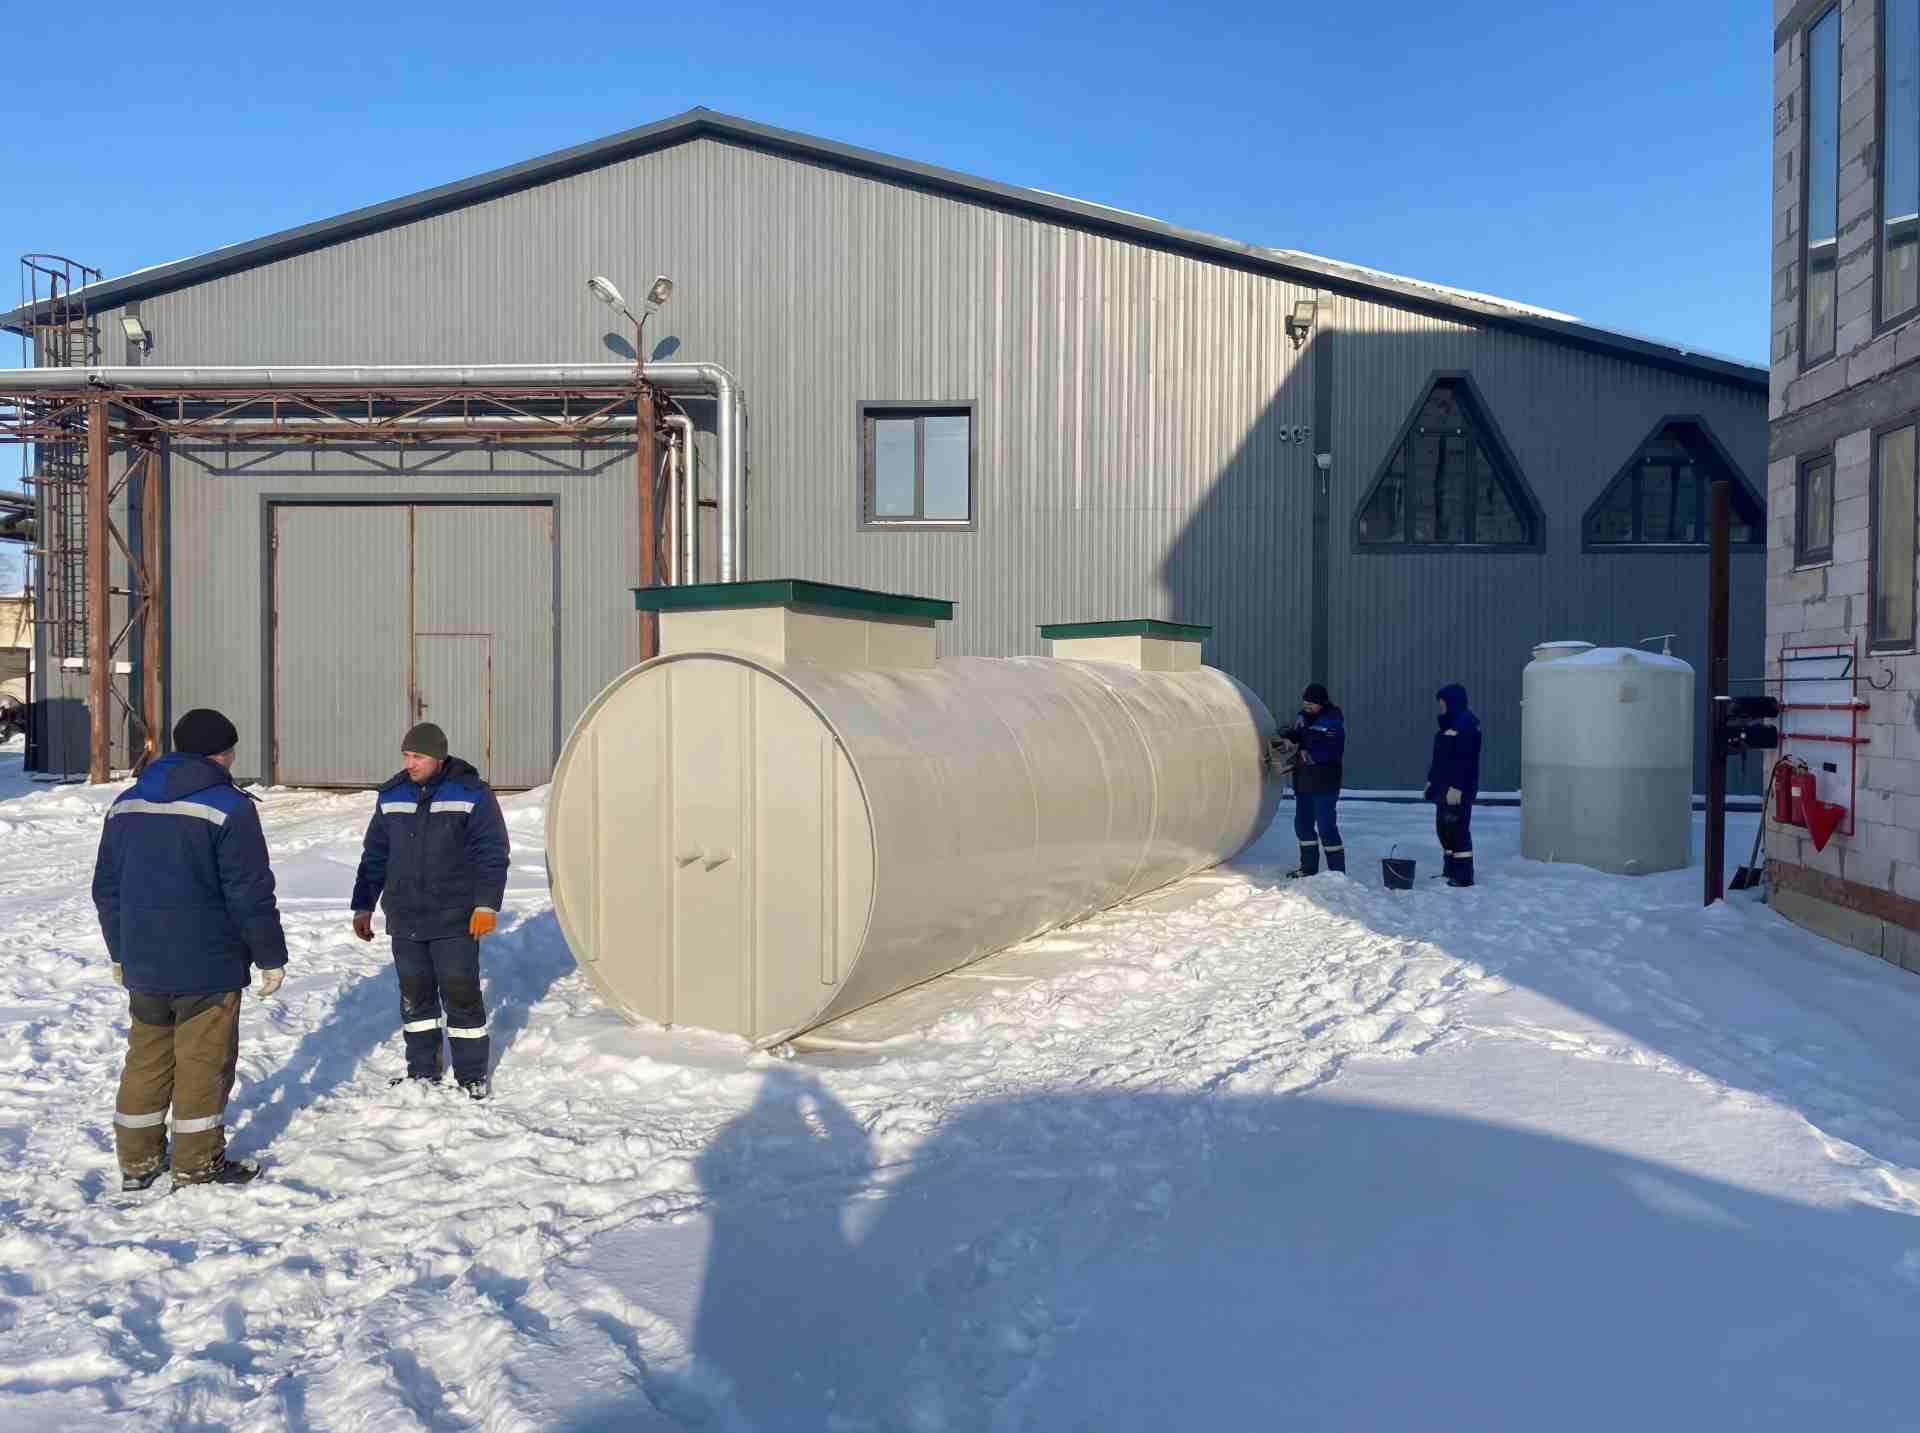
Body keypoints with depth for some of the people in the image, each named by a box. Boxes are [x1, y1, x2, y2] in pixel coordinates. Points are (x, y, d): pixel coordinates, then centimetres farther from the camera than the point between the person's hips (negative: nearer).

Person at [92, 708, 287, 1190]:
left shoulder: (126, 804, 8)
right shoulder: (228, 808, -13)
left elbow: (106, 888, 15)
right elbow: (251, 895, -15)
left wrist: (120, 952, 24)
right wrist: (271, 956, -5)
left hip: (143, 964, 6)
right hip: (207, 966, -6)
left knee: (147, 1057, 17)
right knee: (203, 1062, 4)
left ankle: (136, 1161, 24)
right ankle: (197, 1165, 11)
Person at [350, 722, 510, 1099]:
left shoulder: (471, 794, -7)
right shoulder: (392, 796, 7)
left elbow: (492, 854, -8)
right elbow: (374, 856, 14)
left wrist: (486, 904, -16)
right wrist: (363, 907, 12)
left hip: (455, 921, -4)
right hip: (406, 920, 4)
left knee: (461, 995, 0)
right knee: (415, 996, 11)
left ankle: (472, 1076, 11)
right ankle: (422, 1071, 25)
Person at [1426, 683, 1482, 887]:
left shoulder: (1466, 724, -15)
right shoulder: (1449, 723, 17)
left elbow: (1465, 760, -22)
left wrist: (1456, 787, -25)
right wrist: (1431, 780, 22)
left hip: (1458, 789, -11)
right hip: (1443, 787, 11)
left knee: (1457, 829, -9)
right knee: (1443, 827, 15)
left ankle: (1463, 875, -5)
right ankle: (1450, 868, 25)